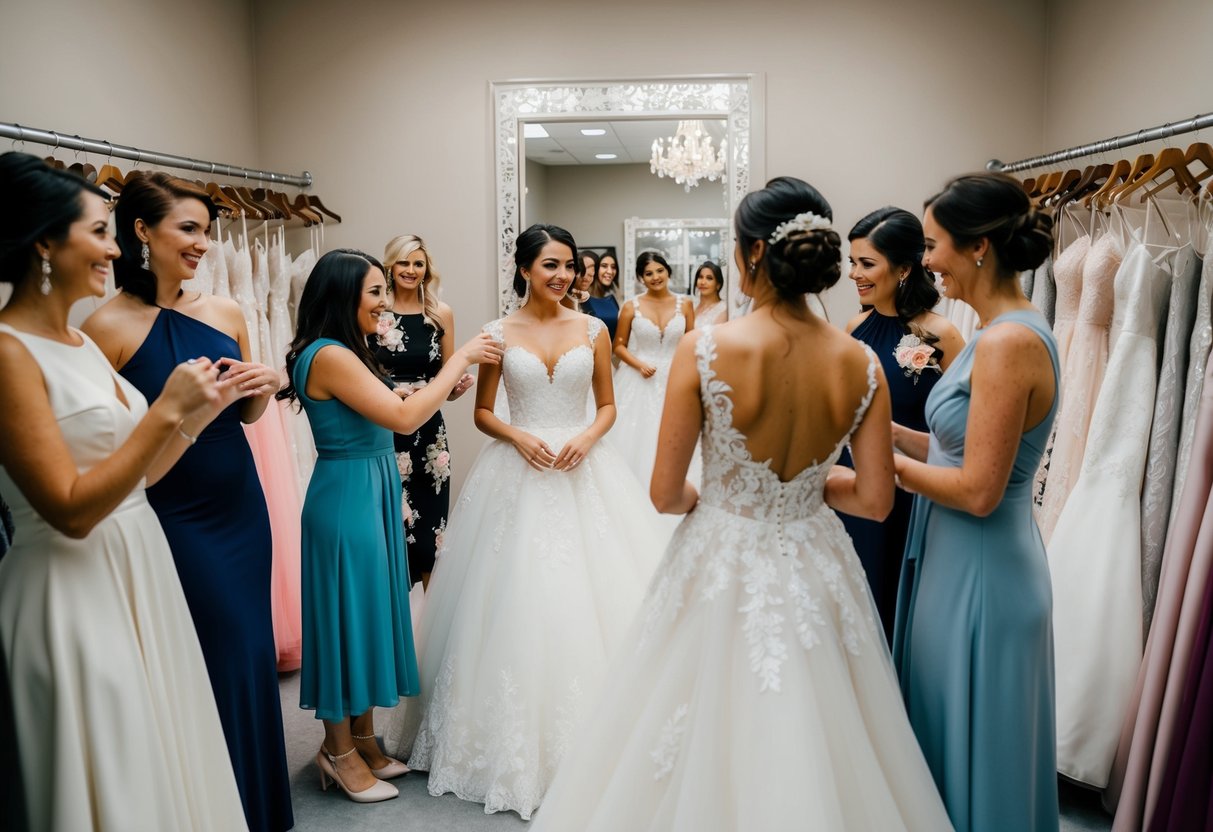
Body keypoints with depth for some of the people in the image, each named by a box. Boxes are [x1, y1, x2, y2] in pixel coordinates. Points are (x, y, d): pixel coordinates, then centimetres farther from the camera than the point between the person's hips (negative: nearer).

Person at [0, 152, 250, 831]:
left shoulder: (83, 343, 10)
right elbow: (72, 509, -21)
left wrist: (201, 412, 5)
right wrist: (167, 410, -20)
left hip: (139, 571, 8)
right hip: (75, 590, -8)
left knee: (164, 758, 18)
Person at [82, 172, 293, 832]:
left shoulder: (225, 312, 4)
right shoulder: (110, 325, -11)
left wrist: (264, 388, -5)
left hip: (241, 509, 5)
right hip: (173, 520, -5)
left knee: (253, 652, 16)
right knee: (217, 662, 6)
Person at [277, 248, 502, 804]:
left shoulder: (345, 353, 11)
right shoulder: (330, 355, -19)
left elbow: (387, 411, 13)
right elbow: (404, 418, -24)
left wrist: (440, 391, 5)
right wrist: (460, 358, -17)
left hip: (370, 494, 10)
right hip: (347, 498, -10)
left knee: (370, 610, 15)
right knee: (348, 612, 2)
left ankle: (363, 738, 29)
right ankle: (338, 751, 20)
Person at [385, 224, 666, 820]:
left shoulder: (593, 329, 5)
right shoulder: (499, 334, 2)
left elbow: (607, 405, 9)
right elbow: (482, 413, 6)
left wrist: (587, 436, -11)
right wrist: (518, 436, -12)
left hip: (583, 472, 1)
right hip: (519, 474, 0)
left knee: (585, 593, 1)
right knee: (519, 600, 1)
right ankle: (521, 738, 19)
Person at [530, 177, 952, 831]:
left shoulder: (704, 349, -18)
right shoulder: (861, 365, -9)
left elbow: (665, 494, -12)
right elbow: (875, 500, -5)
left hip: (721, 564, -2)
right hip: (814, 574, 3)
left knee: (706, 750, 18)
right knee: (813, 748, 22)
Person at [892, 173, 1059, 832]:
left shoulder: (1007, 342, -22)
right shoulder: (1006, 331, 8)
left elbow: (978, 491, -23)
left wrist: (884, 456, -12)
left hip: (979, 573, -9)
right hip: (959, 559, 10)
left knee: (970, 749, 10)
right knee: (946, 735, 24)